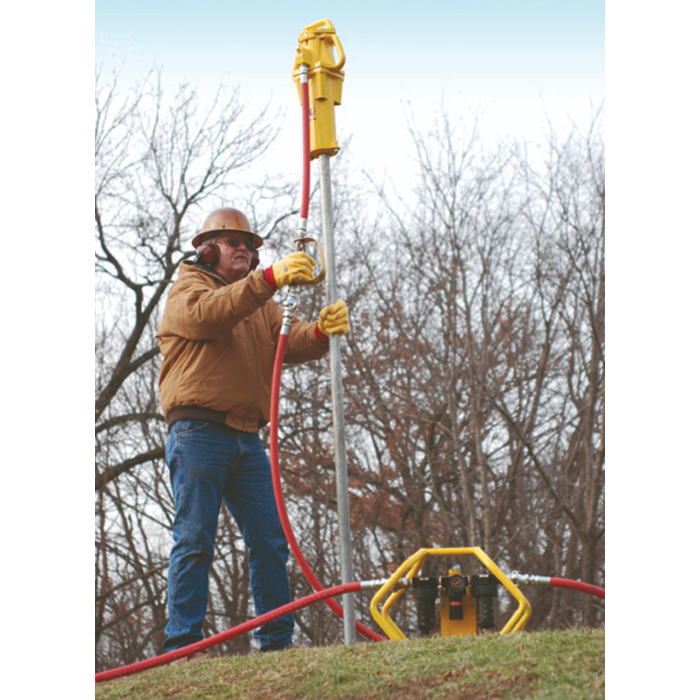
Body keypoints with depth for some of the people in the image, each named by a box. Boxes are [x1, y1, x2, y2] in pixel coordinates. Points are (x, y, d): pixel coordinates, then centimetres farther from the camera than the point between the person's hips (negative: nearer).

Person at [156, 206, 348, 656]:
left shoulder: (263, 304, 24)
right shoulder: (187, 291, 5)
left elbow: (291, 341, 4)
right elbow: (209, 313, -20)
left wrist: (321, 331, -21)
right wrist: (270, 278, -32)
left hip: (247, 440, 6)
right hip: (198, 432, -6)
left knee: (270, 542, 2)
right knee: (195, 541, -9)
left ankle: (278, 641, 5)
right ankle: (183, 643, -8)